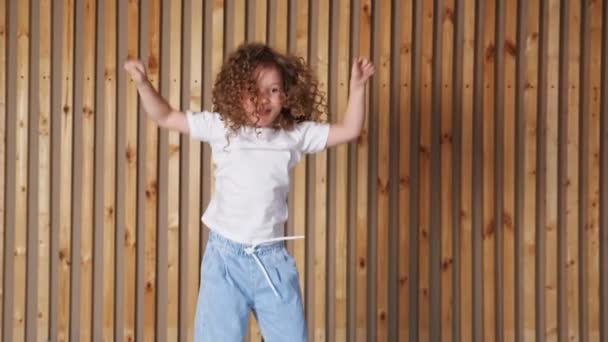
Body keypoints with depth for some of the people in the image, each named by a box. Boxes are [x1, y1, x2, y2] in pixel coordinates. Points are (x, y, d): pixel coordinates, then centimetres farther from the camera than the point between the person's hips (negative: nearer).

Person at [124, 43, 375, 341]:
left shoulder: (295, 134, 3)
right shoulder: (222, 127, 0)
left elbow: (349, 130, 4)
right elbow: (165, 117, 6)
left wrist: (357, 88, -4)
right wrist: (143, 84, -7)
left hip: (272, 258, 1)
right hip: (225, 255, -1)